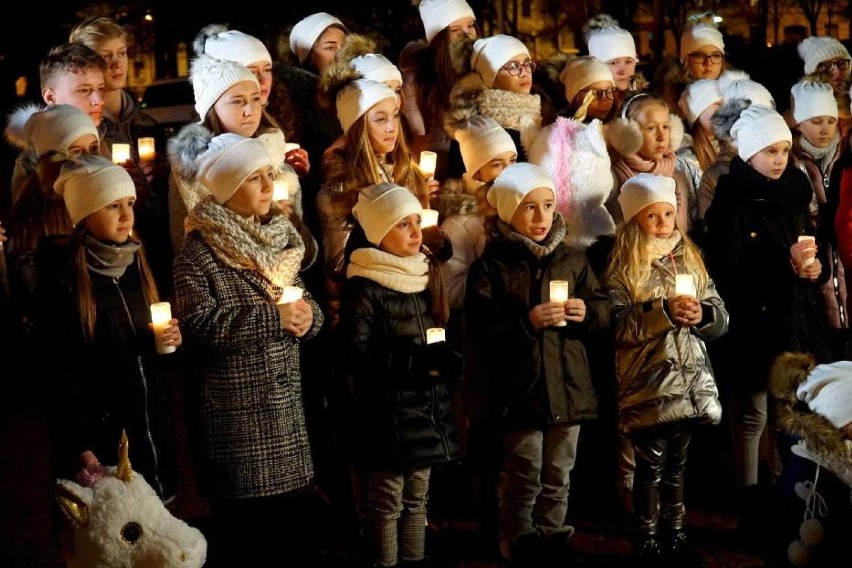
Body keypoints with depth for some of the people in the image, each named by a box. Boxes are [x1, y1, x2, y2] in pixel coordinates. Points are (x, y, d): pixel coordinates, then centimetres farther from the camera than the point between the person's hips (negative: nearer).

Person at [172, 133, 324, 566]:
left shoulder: (276, 237, 13)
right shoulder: (199, 249, -9)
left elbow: (307, 303, 16)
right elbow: (198, 323, -20)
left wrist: (307, 317, -8)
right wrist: (273, 316, -19)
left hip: (286, 404, 7)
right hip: (234, 411, -6)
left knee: (295, 517, 10)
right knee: (244, 530, 0)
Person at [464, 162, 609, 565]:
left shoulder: (572, 260, 7)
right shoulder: (490, 266, -5)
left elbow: (604, 311, 10)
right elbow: (480, 328, -12)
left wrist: (587, 313, -11)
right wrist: (526, 321, -22)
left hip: (567, 383, 4)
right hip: (519, 386, -3)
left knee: (559, 472, 12)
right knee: (525, 472, 4)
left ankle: (551, 535, 25)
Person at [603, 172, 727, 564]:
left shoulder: (690, 258, 8)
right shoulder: (622, 268, -6)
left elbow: (721, 318, 6)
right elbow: (617, 325, -18)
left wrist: (702, 314, -15)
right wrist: (664, 312, -27)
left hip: (690, 383, 4)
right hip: (647, 386, -4)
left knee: (676, 463, 16)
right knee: (649, 466, 5)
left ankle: (676, 534, 28)